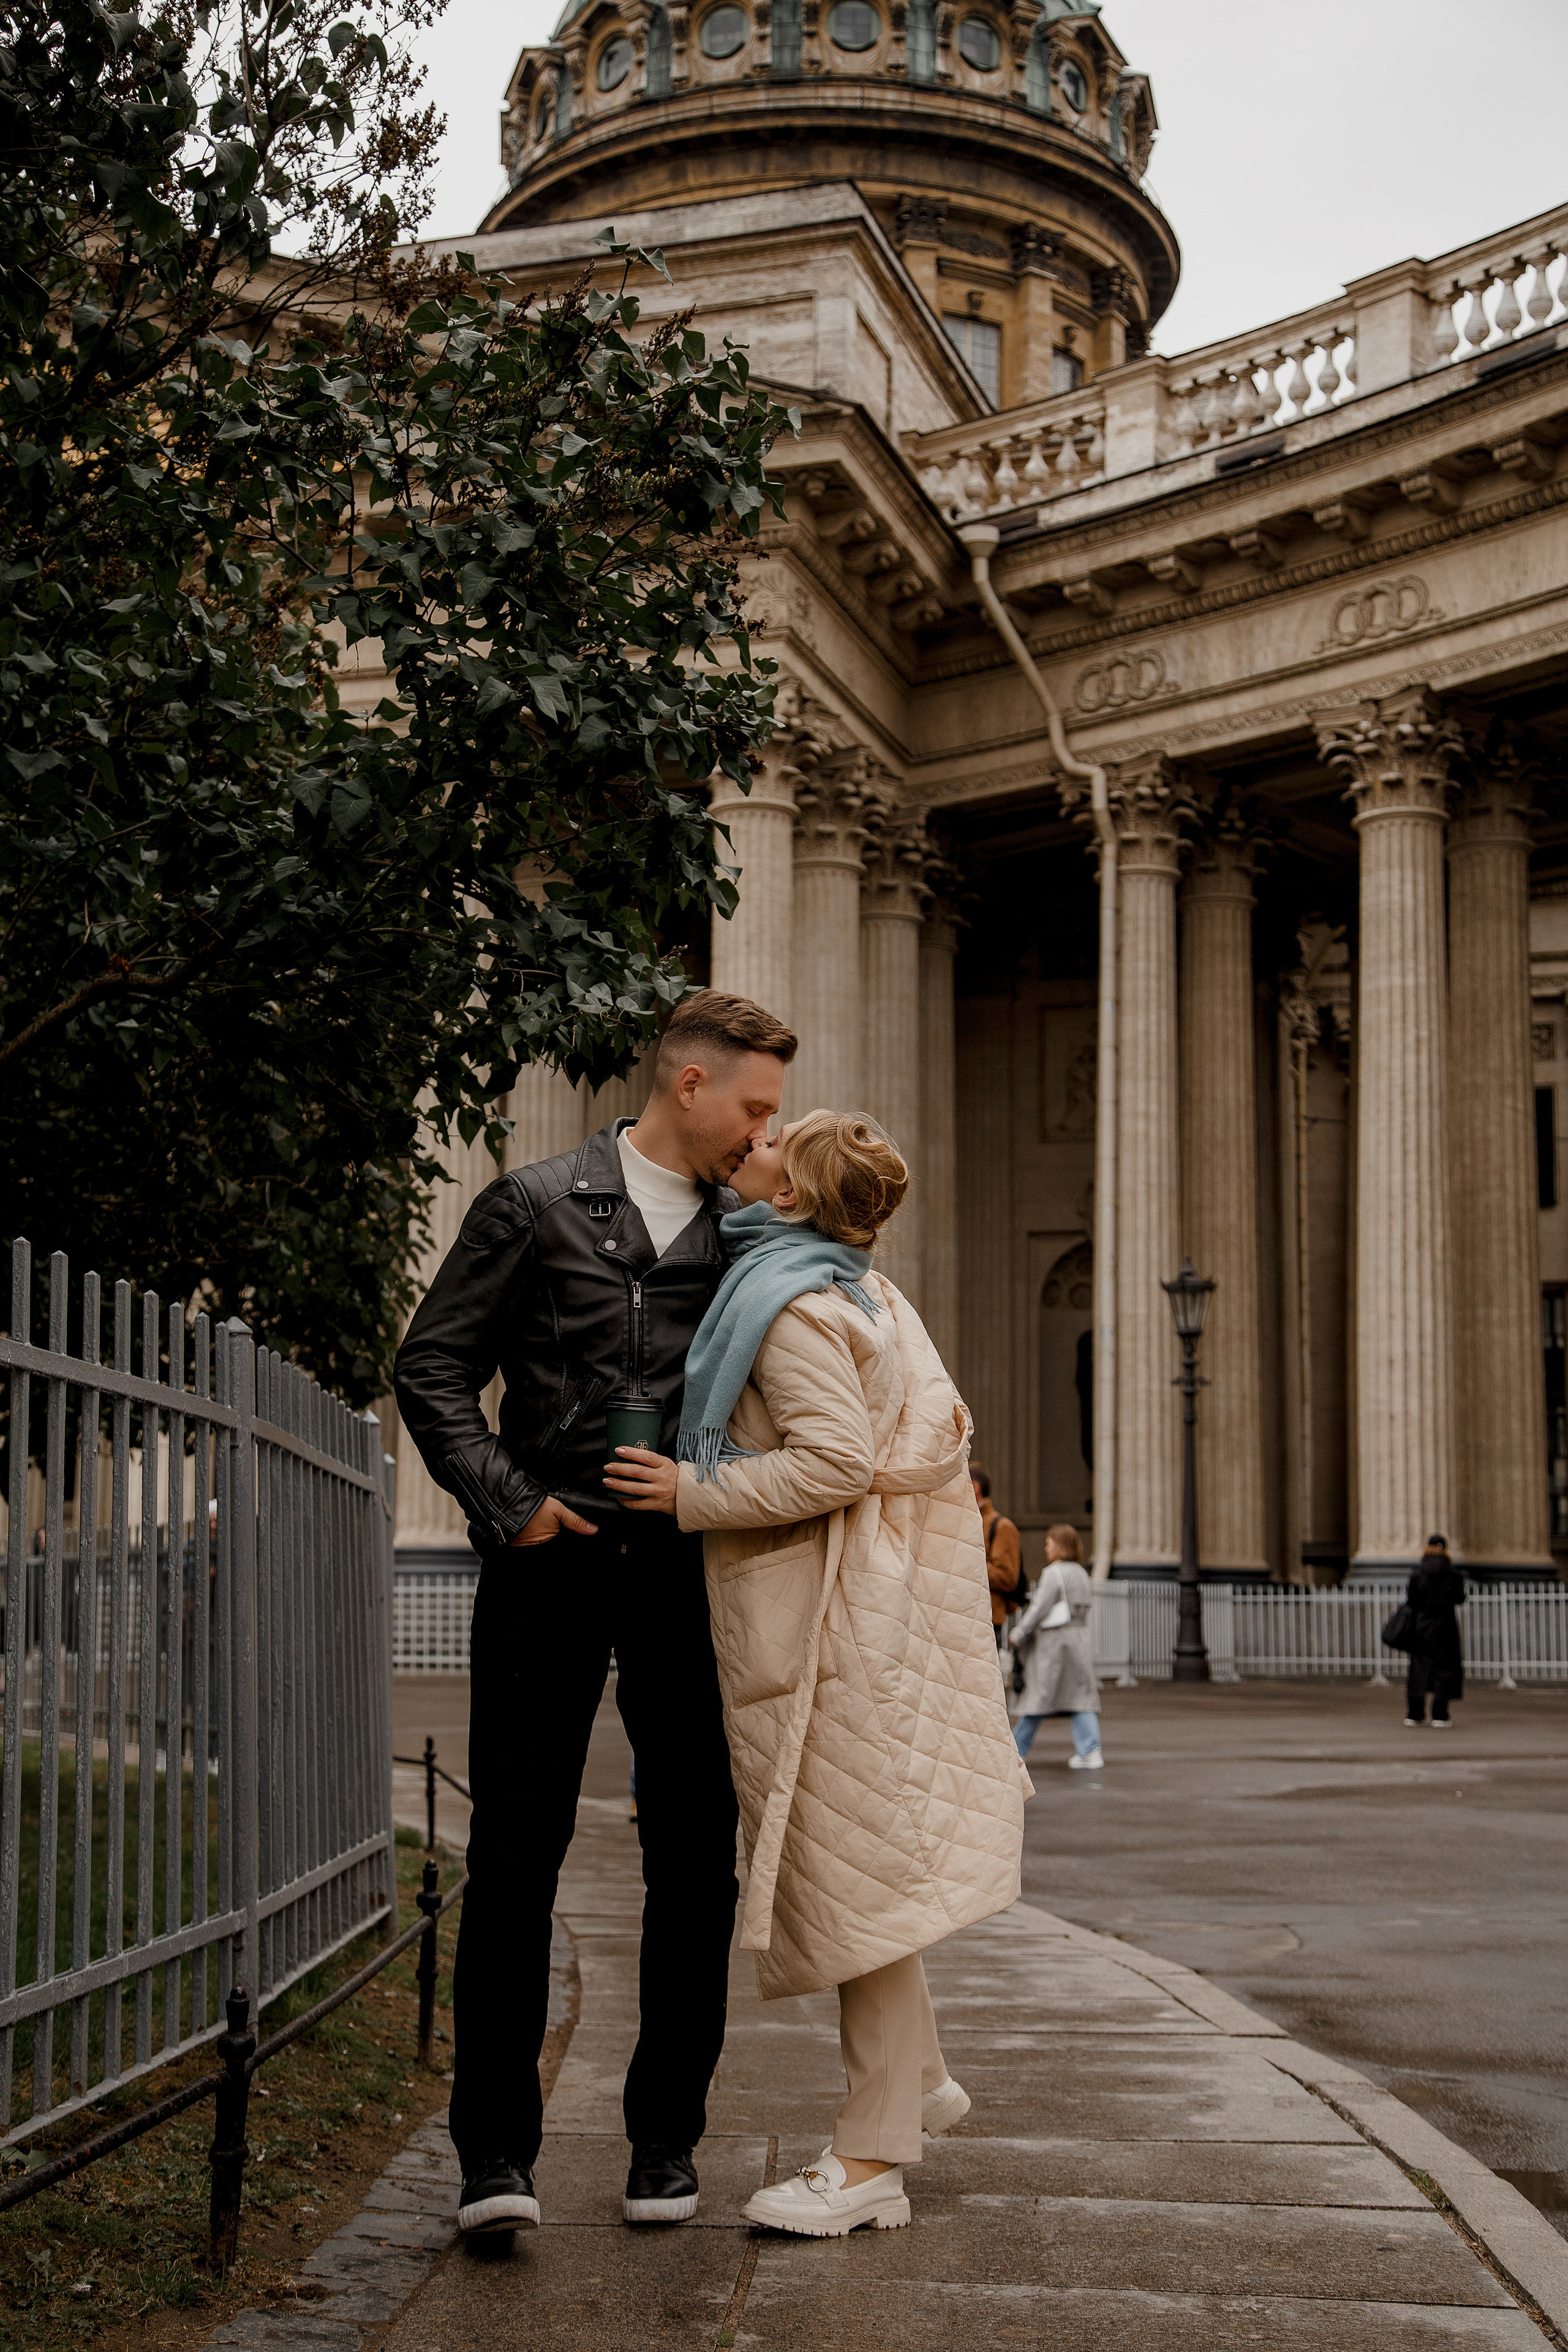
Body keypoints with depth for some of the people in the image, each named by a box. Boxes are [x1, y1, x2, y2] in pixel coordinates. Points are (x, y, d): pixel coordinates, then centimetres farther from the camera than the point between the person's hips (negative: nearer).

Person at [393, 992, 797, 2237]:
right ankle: (497, 2146, 2)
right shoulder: (538, 1205, 2)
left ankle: (666, 2138, 15)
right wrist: (508, 1504, -7)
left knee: (696, 1856, 4)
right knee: (517, 1850, -3)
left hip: (687, 1572, 3)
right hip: (551, 1564, -3)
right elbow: (434, 1367, 1)